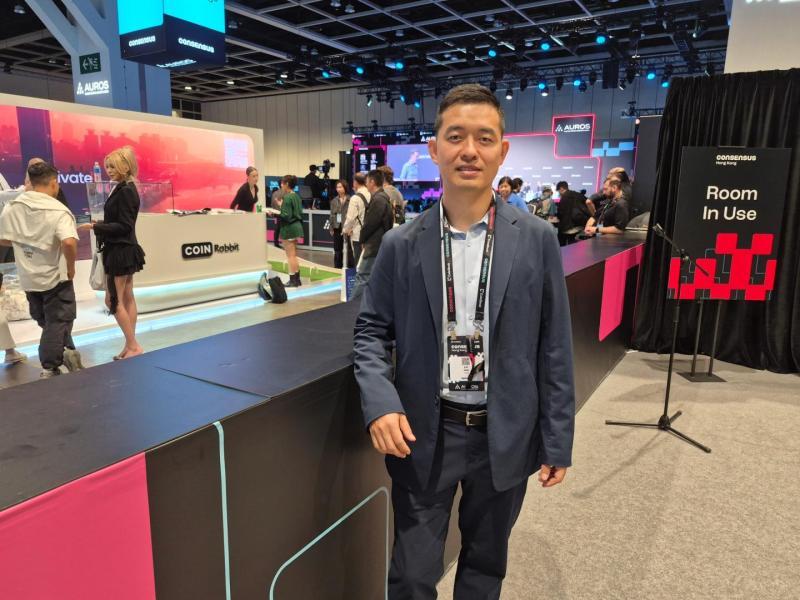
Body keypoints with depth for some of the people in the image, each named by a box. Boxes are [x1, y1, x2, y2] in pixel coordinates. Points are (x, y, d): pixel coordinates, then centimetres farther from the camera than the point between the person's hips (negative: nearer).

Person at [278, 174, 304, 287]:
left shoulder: (287, 197, -16)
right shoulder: (296, 196, 10)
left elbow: (286, 216, -20)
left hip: (289, 228, -9)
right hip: (297, 226, 9)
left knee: (290, 255, -2)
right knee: (294, 255, 15)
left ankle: (293, 280, 2)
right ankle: (297, 279, 20)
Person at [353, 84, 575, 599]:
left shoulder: (537, 240, -6)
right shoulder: (402, 244, -5)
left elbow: (554, 346, -2)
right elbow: (372, 330, 1)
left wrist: (557, 439, 0)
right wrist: (380, 402, -15)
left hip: (505, 434, 1)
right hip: (424, 433, 0)